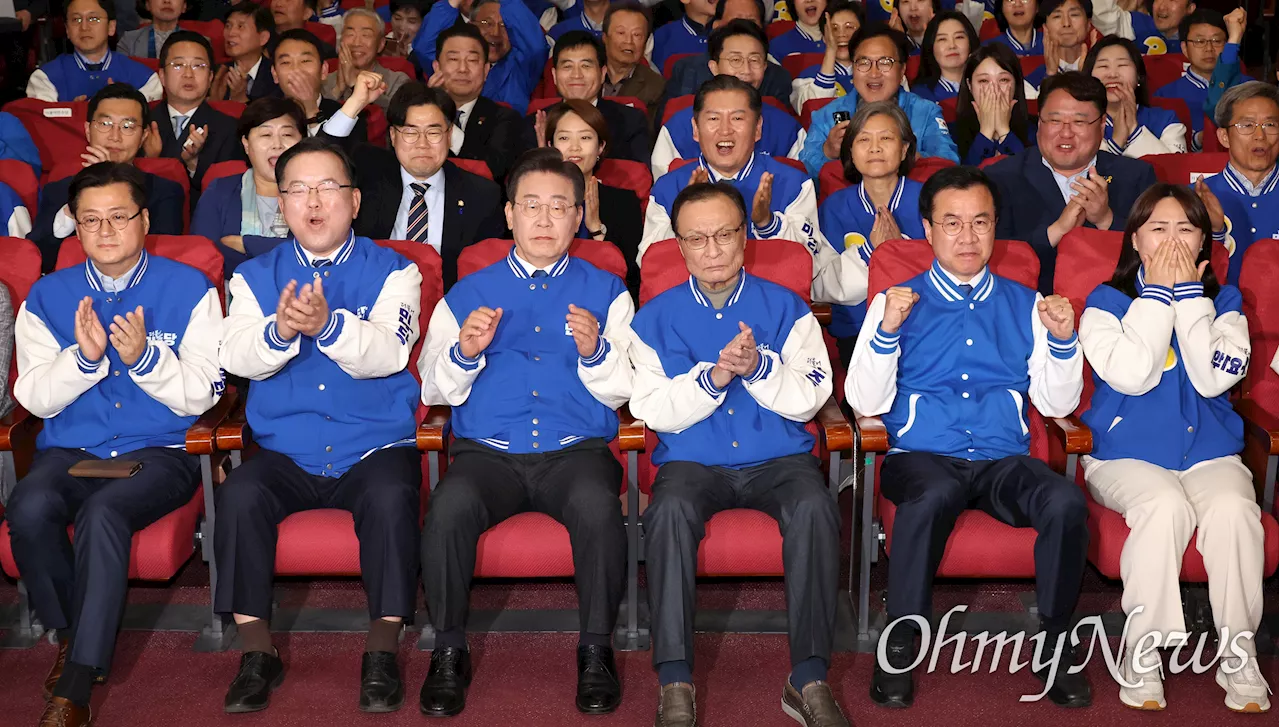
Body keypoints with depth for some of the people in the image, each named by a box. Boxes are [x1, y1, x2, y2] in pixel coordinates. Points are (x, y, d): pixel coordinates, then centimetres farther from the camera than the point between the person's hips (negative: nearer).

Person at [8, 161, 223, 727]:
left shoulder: (190, 290, 3)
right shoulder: (48, 296, 11)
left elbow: (202, 396, -2)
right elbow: (36, 399, 4)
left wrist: (145, 356, -19)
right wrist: (84, 356, -15)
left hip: (160, 452, -3)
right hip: (70, 451, 3)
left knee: (104, 513, -34)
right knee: (29, 511, -30)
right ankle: (70, 633, -3)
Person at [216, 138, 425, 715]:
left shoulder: (392, 271, 4)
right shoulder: (255, 276, 11)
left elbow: (387, 354, -14)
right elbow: (237, 357, -7)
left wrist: (328, 326, -34)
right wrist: (280, 330, -30)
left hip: (374, 446, -2)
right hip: (285, 452, 2)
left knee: (392, 496, -33)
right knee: (239, 495, -28)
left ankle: (383, 651, -17)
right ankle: (257, 652, -12)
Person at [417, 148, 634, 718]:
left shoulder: (605, 291, 17)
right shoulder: (467, 294, 18)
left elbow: (621, 392, 8)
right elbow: (434, 392, 13)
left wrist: (595, 352, -12)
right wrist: (464, 353, -6)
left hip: (576, 449, 0)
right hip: (488, 450, 1)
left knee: (597, 505, -35)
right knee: (450, 507, -33)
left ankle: (596, 650, -16)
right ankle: (449, 653, -13)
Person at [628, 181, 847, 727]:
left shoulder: (786, 308, 9)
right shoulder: (656, 318, 9)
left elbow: (810, 399, -1)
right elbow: (653, 411, -1)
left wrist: (759, 368, -20)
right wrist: (712, 378, -17)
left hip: (778, 459, 0)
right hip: (693, 462, 0)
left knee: (815, 508, -33)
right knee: (670, 511, -34)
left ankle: (809, 679, -27)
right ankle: (675, 683, -29)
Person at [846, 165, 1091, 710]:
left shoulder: (1024, 304, 18)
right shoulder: (896, 302, 11)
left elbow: (1057, 404, 14)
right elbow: (866, 403, 2)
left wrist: (1062, 340, -2)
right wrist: (887, 331, -12)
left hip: (1005, 460, 2)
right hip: (922, 456, -2)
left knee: (1066, 502, -30)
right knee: (932, 496, -38)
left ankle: (1054, 644, -10)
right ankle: (900, 646, -22)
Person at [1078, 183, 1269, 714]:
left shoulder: (1222, 303, 12)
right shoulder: (1106, 302, 6)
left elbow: (1214, 378, -8)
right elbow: (1132, 374, -13)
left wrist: (1189, 294, -7)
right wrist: (1158, 292, -7)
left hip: (1211, 453, 2)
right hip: (1127, 455, -2)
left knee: (1232, 510, -31)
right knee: (1165, 507, -34)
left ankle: (1239, 654, -18)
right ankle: (1142, 650, -23)